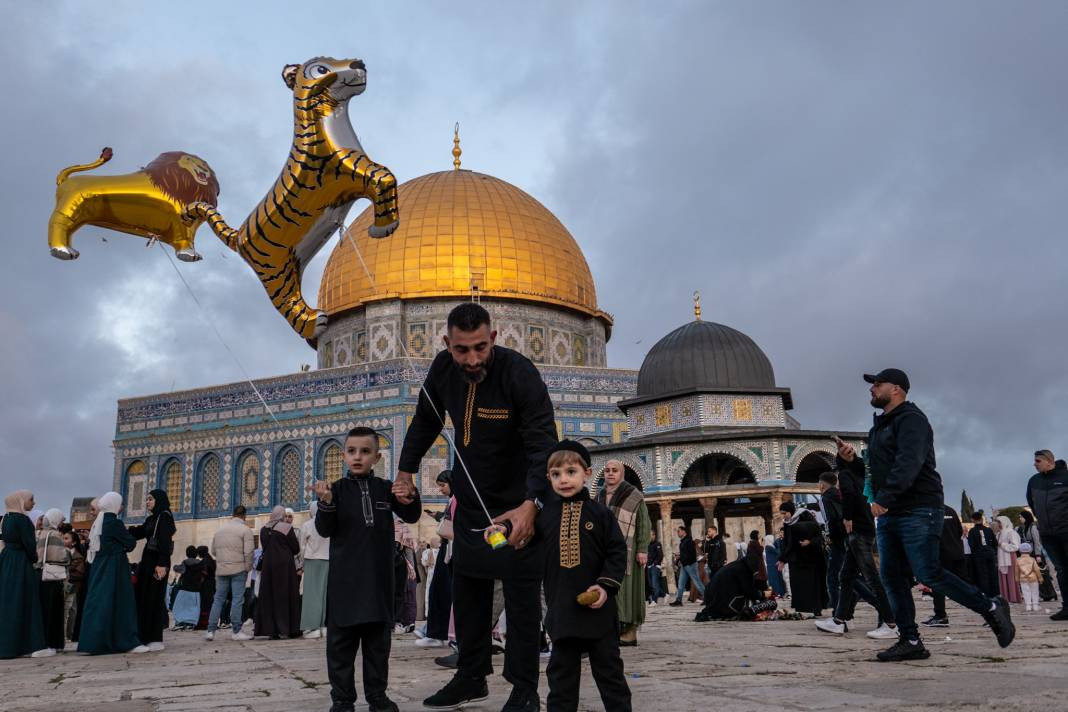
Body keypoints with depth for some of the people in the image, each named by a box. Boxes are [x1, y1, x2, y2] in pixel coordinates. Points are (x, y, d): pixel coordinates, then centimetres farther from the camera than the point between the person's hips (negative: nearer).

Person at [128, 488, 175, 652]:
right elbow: (138, 533, 10)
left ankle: (156, 640, -3)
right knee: (142, 597, 10)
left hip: (157, 562, -9)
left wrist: (162, 564, -24)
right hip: (147, 560, 9)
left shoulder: (164, 516, -9)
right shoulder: (151, 519, 18)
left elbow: (165, 541, -17)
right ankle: (145, 637, 17)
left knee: (153, 598, -7)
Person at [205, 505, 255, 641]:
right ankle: (236, 631, -2)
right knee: (237, 600, -2)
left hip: (221, 569, 5)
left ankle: (210, 630, 9)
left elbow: (213, 550, 14)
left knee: (218, 599, 10)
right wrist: (248, 568, -4)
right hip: (239, 569, -5)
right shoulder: (245, 530, -7)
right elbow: (248, 552, -14)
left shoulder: (220, 529, 11)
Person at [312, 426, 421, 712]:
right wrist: (326, 503, -22)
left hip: (379, 577, 2)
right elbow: (324, 530, -4)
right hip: (345, 578, -2)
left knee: (378, 640, 10)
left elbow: (411, 517, 7)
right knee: (341, 641, 3)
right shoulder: (338, 489, -1)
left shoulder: (385, 488, 4)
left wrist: (410, 498, -14)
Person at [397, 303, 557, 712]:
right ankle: (471, 677, 28)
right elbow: (426, 421, 11)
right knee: (468, 590, 14)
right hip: (471, 499, 6)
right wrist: (406, 470, 9)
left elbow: (543, 445, -32)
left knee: (521, 597, -3)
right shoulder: (442, 369, -8)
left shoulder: (519, 372, -26)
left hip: (519, 504, -6)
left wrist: (531, 504, -45)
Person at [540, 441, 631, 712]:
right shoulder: (545, 515, 4)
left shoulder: (599, 513, -3)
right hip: (561, 606, 2)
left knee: (608, 667, 8)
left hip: (596, 606, -2)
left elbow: (618, 552, -5)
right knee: (561, 670, 11)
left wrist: (605, 585, -14)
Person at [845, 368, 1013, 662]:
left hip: (917, 511, -9)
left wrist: (883, 498, -32)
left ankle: (991, 608, 8)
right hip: (888, 514, 9)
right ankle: (910, 642, 8)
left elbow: (908, 463, -24)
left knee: (929, 575, -10)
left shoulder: (910, 419, -9)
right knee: (892, 577, 3)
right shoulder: (881, 426, 22)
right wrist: (852, 459, 6)